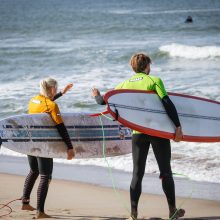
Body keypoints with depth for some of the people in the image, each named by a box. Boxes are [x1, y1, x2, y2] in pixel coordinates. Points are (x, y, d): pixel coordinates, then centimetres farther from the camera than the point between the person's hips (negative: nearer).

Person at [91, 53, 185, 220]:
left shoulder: (125, 84, 8)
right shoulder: (154, 80, -3)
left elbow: (105, 101, 10)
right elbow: (168, 104, -13)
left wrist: (97, 96, 33)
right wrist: (178, 127, -13)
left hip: (138, 133, 3)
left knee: (137, 173, 8)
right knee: (166, 171, 8)